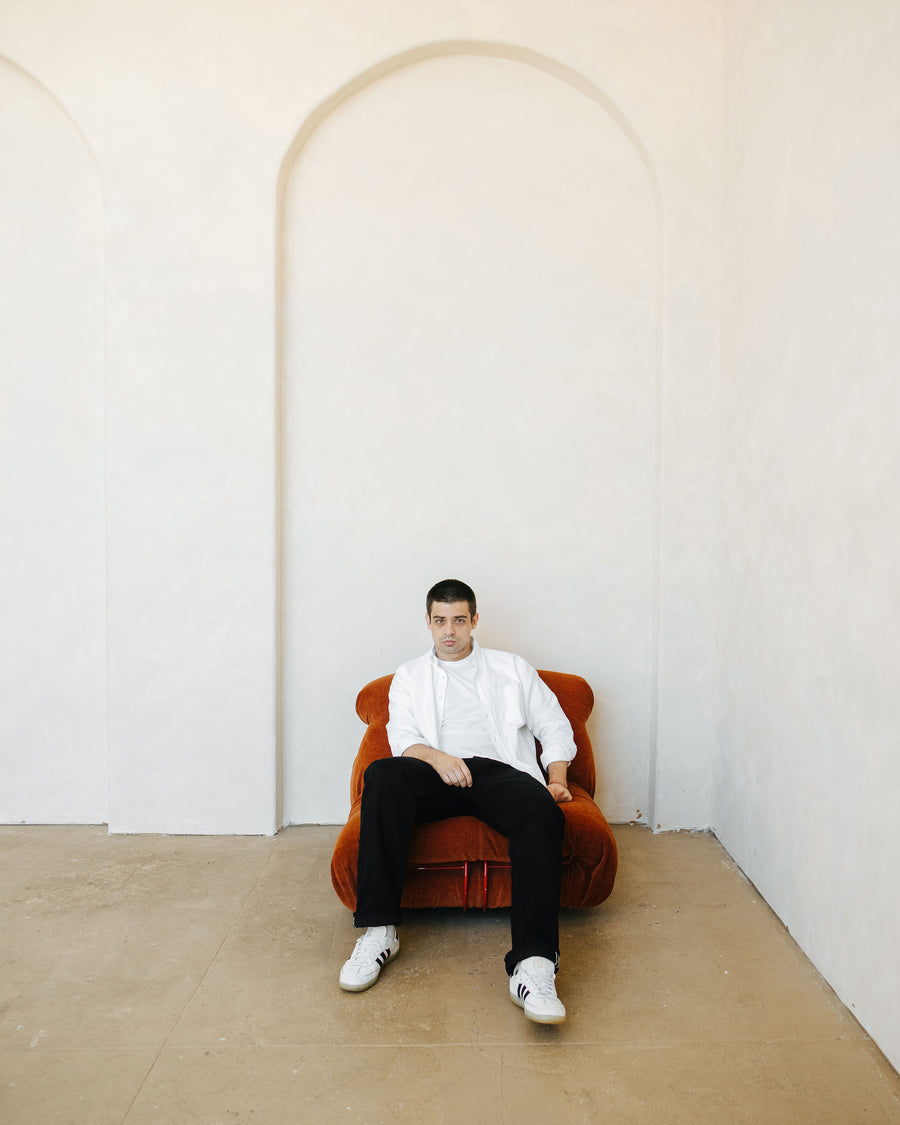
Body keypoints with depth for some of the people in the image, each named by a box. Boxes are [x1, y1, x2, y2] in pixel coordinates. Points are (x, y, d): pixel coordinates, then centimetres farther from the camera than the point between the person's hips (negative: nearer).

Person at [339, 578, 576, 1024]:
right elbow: (403, 737, 8)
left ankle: (533, 964, -42)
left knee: (541, 811, -36)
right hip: (436, 774, 1)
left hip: (499, 770, 0)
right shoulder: (409, 675, 23)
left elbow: (555, 728, 19)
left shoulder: (511, 669, 23)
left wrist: (557, 780, 1)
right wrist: (437, 757, -15)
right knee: (382, 775, -33)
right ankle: (379, 931, -29)